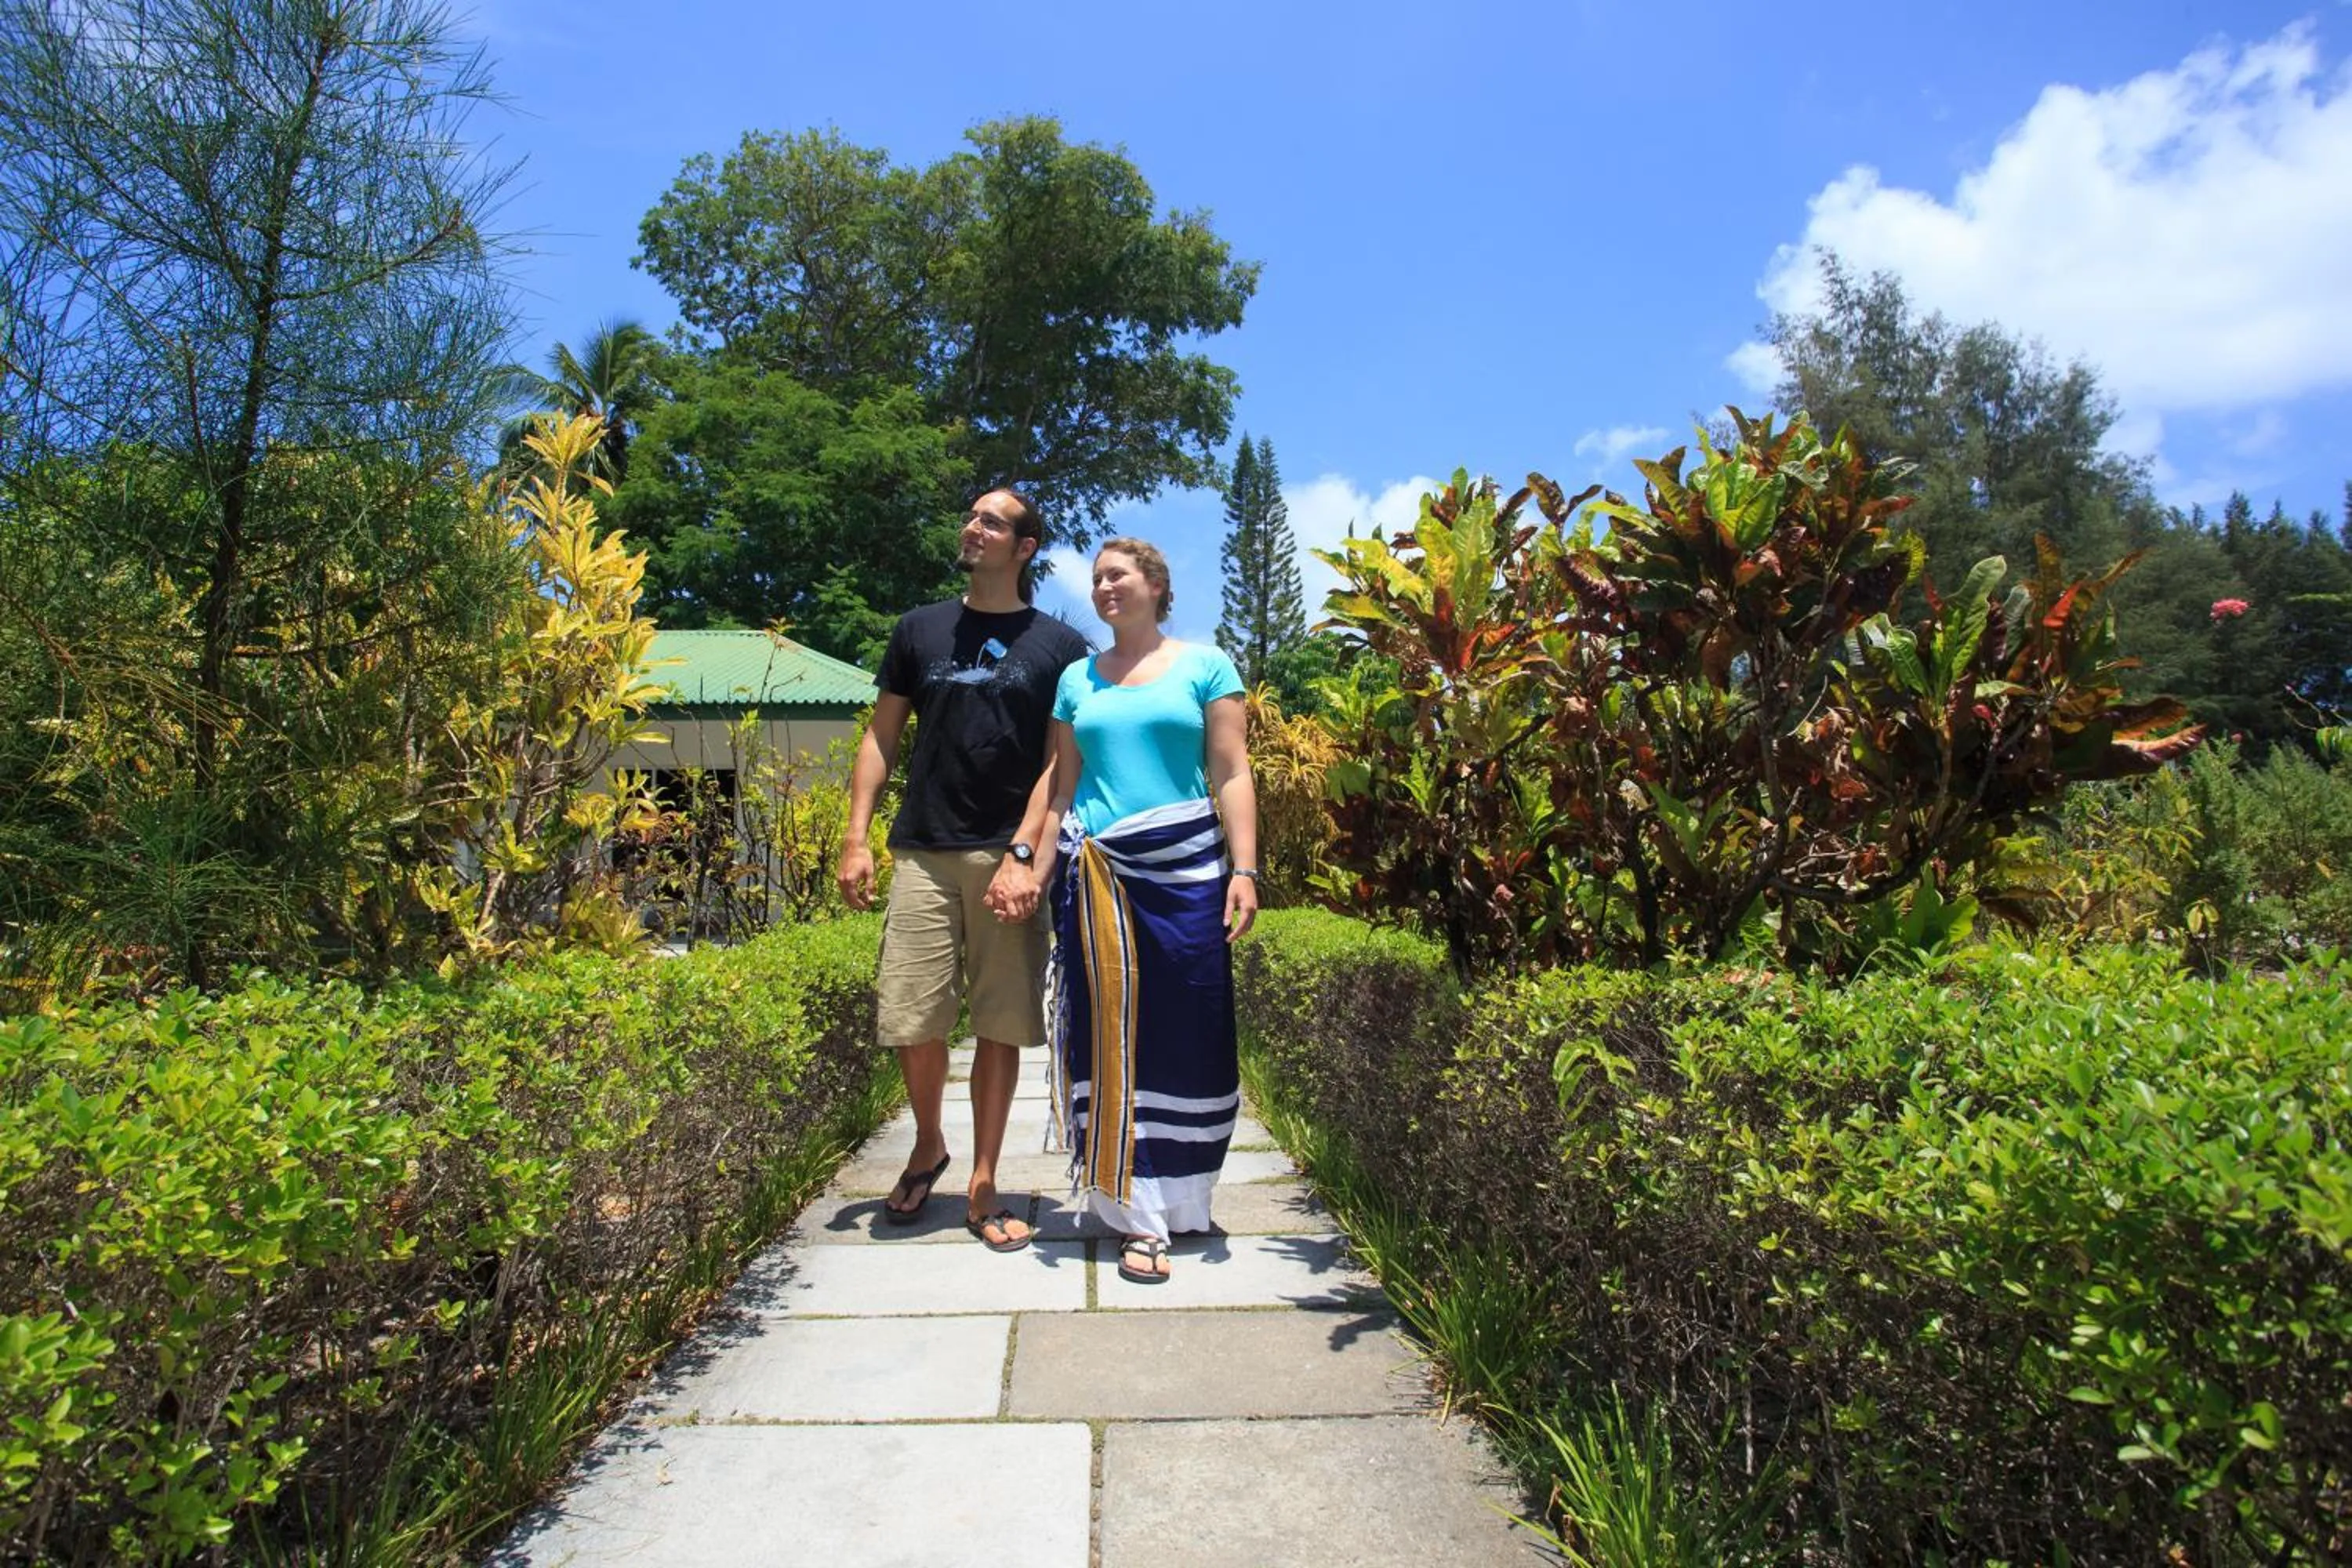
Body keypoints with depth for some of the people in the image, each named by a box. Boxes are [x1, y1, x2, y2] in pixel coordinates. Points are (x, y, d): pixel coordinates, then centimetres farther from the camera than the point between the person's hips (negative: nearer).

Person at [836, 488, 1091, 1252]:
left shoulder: (1059, 646, 6)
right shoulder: (919, 629, 13)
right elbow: (880, 738, 13)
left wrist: (1026, 853, -11)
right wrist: (855, 836, 2)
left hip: (1009, 858, -1)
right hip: (924, 853, 2)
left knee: (1002, 1026, 2)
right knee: (910, 1021, 0)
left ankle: (982, 1187, 15)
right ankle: (928, 1147, 27)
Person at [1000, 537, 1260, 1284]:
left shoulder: (1205, 667, 7)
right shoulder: (1077, 679, 15)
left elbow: (1232, 775, 1)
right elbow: (1061, 784, 14)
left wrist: (1244, 869, -8)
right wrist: (1035, 871, 5)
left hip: (1186, 869, -2)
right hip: (1097, 876, 2)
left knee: (1187, 1032, 1)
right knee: (1113, 1035, -1)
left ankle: (1182, 1196, 19)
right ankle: (1136, 1214, 6)